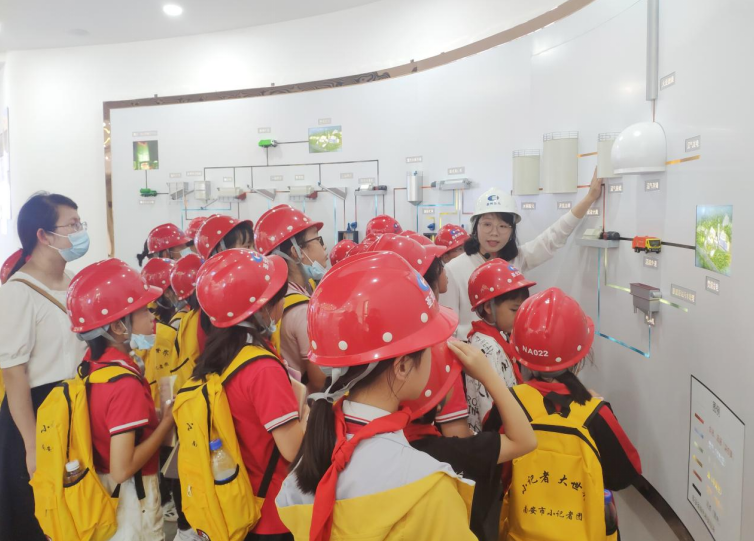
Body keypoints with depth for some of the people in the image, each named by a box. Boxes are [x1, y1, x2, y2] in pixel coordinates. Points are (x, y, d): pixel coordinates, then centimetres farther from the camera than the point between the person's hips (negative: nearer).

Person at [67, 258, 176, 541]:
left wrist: (154, 418, 2)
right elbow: (122, 469, -27)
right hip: (131, 495, -8)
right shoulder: (126, 385, -28)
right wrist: (168, 421, -20)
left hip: (101, 486, 8)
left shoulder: (93, 361, -4)